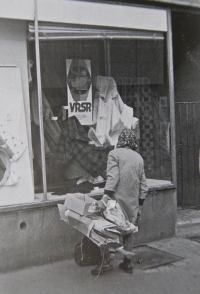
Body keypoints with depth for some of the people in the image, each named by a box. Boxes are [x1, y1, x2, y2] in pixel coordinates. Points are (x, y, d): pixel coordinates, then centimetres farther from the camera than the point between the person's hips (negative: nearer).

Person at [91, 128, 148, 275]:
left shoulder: (114, 154, -5)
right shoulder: (139, 157, 10)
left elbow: (113, 177, -17)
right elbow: (143, 185, 11)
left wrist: (105, 198, -21)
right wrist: (140, 205, 19)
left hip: (117, 199, -5)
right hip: (133, 202, 5)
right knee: (129, 231, 16)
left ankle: (106, 261, 1)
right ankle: (127, 262, 21)